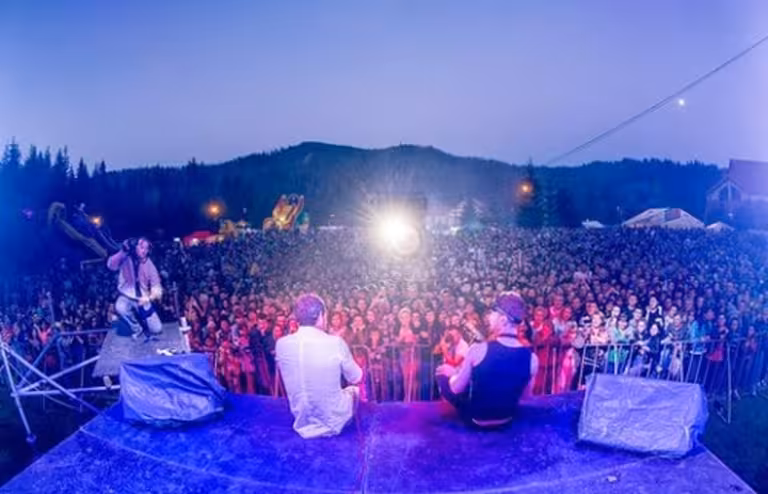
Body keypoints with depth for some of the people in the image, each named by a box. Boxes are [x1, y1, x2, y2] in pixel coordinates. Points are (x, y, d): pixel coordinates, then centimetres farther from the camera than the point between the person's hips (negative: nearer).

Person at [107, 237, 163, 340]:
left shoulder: (149, 265, -9)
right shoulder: (126, 259, -10)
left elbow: (157, 287, -11)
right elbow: (111, 265, -26)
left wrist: (149, 298, -31)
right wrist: (123, 251, -35)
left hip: (143, 300, 1)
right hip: (127, 297, -1)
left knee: (157, 329, -4)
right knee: (120, 308, -38)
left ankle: (140, 315, 31)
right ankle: (136, 329, -7)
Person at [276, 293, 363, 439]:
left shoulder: (281, 344, -12)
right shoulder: (335, 343, -22)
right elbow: (356, 378, -6)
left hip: (301, 423, 4)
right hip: (331, 422, -3)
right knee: (354, 389, 26)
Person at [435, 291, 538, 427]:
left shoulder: (478, 349, -26)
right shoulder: (532, 358, -16)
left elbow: (456, 388, -15)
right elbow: (525, 394, 1)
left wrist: (453, 372, 7)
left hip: (475, 417, -4)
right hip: (507, 419, 4)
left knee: (443, 371, 16)